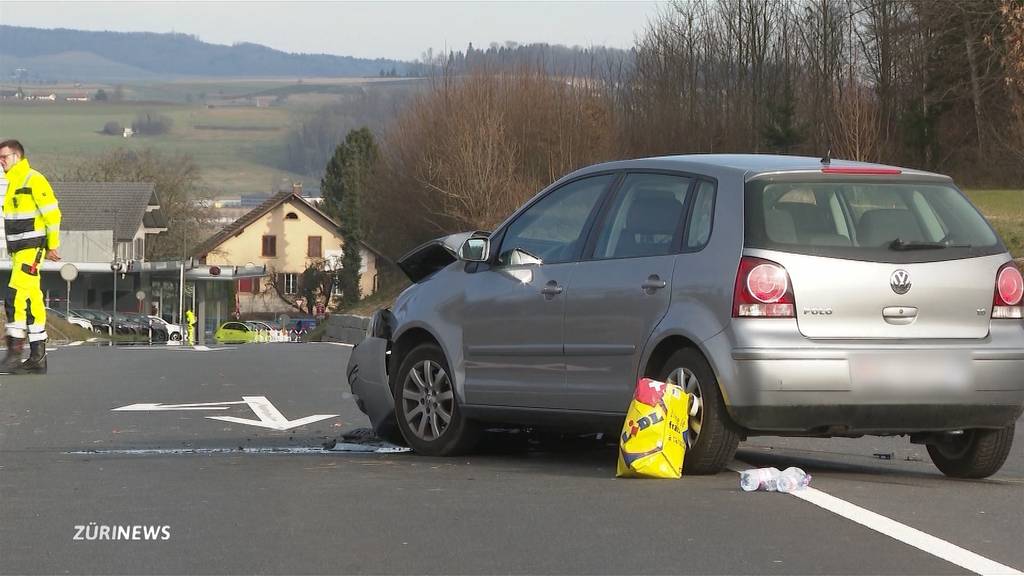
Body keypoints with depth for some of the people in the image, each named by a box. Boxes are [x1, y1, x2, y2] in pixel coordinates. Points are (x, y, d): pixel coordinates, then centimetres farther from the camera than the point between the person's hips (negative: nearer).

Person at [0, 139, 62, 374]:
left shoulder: (34, 181, -12)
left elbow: (52, 214, -13)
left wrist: (52, 246, -12)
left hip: (31, 249, -9)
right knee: (32, 299, 8)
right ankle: (37, 357, 9)